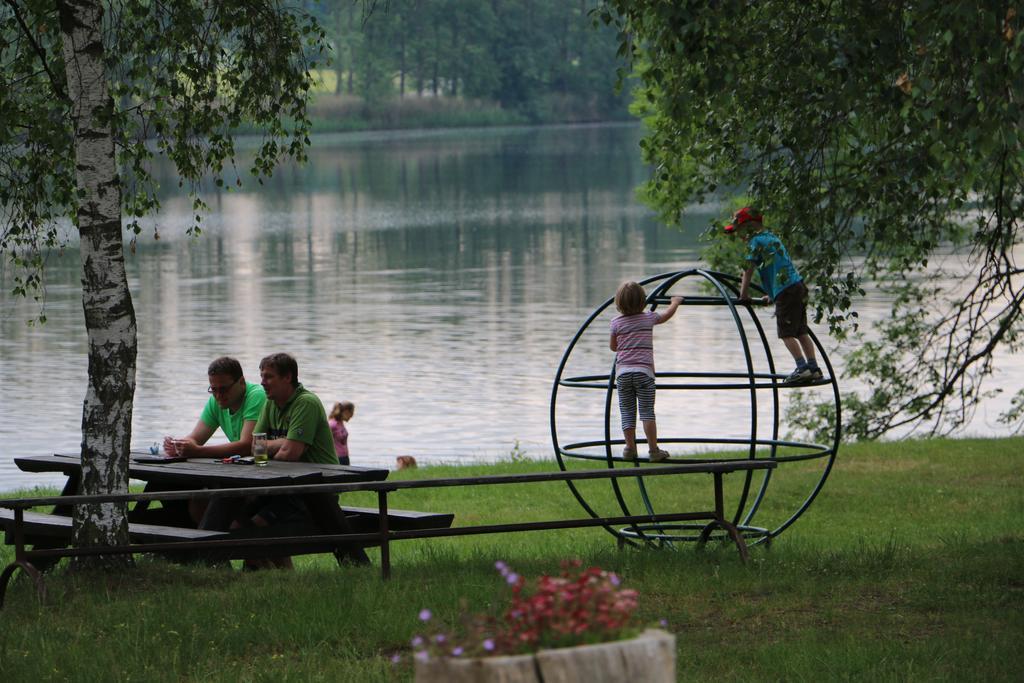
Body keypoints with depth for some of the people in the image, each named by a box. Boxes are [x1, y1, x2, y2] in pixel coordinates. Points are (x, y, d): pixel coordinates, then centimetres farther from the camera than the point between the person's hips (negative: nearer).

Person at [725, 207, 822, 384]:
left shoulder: (756, 241, -4)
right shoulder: (771, 237, 22)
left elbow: (748, 270, -5)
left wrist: (744, 293, 4)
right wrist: (772, 295, 31)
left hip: (786, 291, -9)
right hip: (799, 286, 9)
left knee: (786, 333, -6)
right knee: (801, 332, 11)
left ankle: (802, 367, -13)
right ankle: (813, 367, 10)